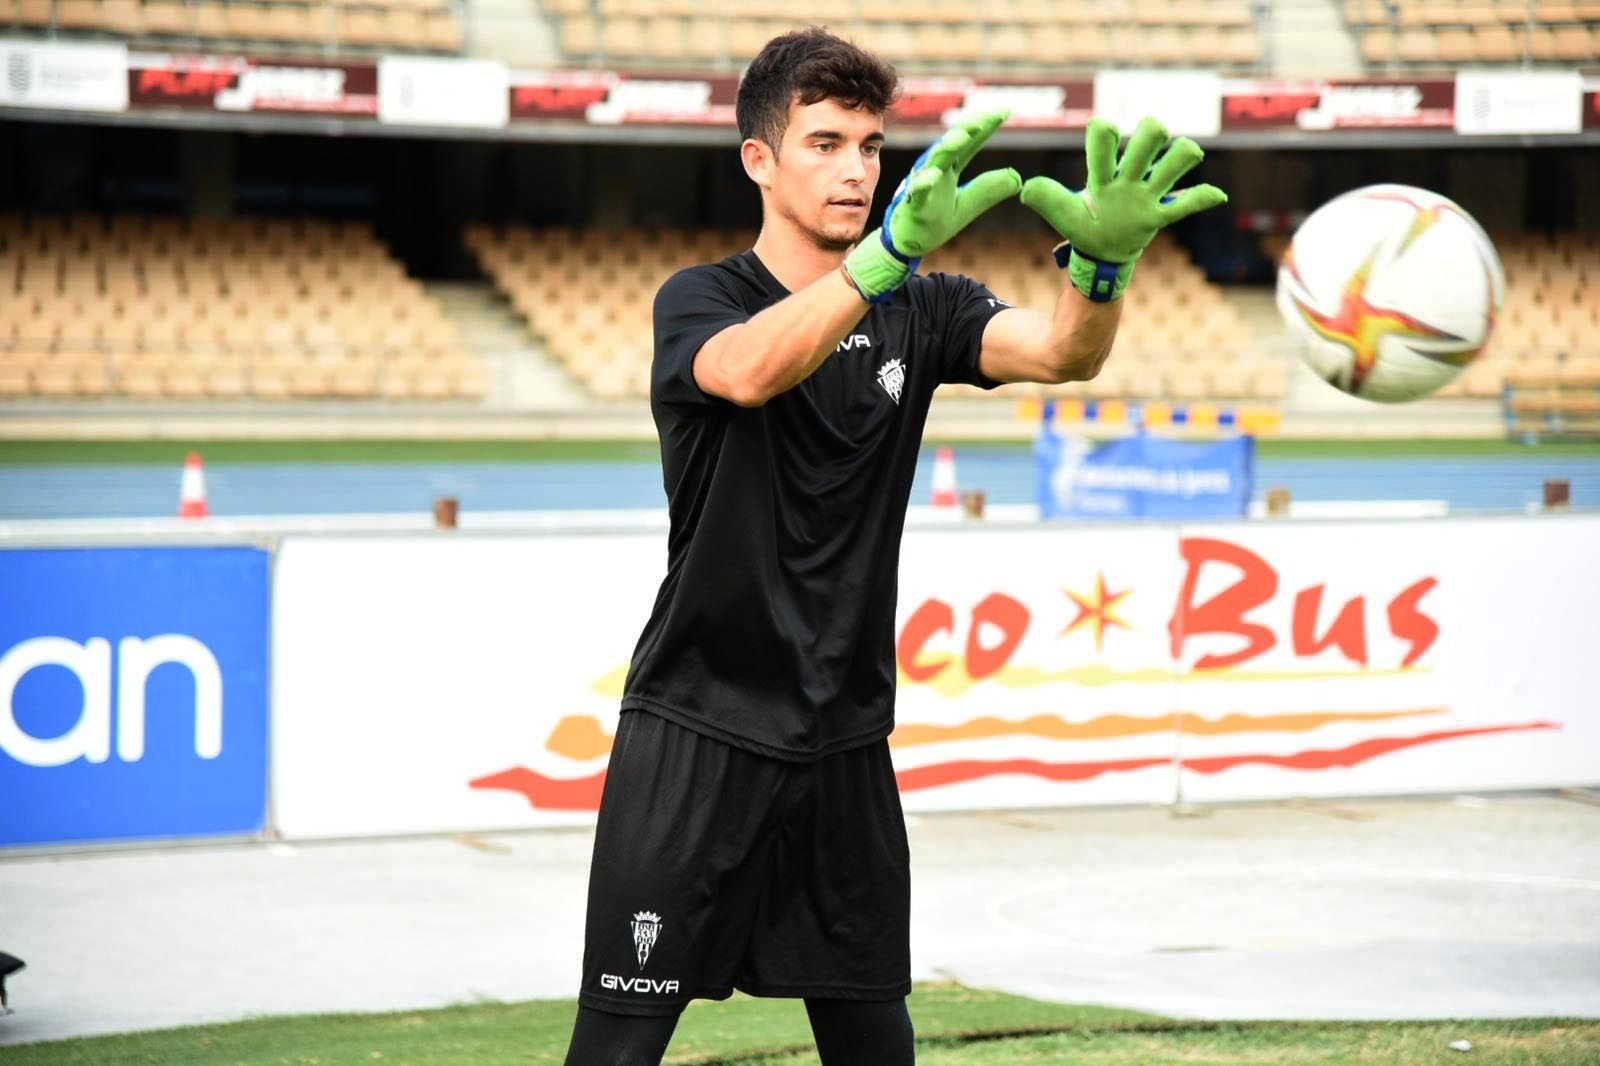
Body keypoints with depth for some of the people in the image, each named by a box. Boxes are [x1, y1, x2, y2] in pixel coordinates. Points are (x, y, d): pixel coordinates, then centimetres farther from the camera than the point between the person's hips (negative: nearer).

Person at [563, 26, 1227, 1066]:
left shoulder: (919, 310, 7)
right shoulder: (698, 300, -4)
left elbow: (1060, 353, -12)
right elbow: (753, 369, -29)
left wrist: (1101, 258, -35)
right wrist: (893, 248, -45)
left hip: (845, 740, 4)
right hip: (695, 733, -4)